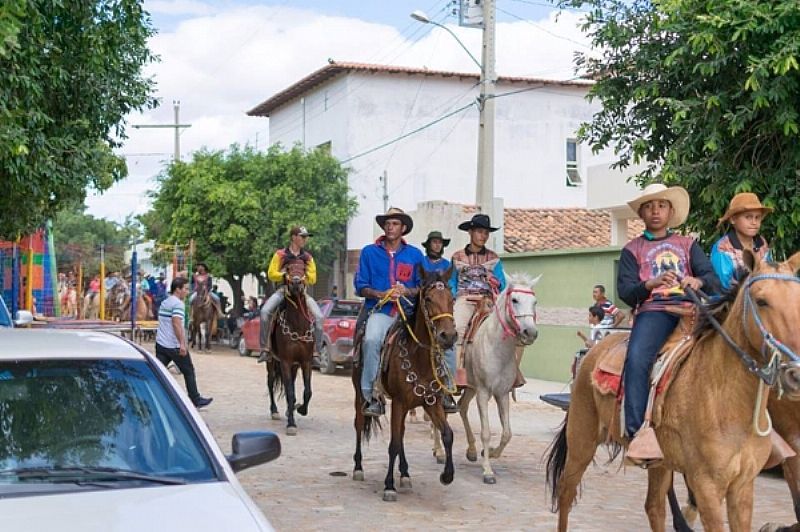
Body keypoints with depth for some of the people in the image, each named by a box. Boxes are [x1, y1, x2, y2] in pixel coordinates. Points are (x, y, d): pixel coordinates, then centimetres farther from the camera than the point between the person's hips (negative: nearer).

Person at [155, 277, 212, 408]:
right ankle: (196, 400, 14)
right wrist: (182, 343, -25)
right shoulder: (178, 303, -13)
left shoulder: (164, 303, 16)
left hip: (161, 343, 8)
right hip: (175, 346, -8)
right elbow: (176, 323, -23)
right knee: (189, 372, 6)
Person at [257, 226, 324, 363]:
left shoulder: (307, 257, 10)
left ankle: (316, 352, -9)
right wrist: (285, 275, -16)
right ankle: (264, 349, -17)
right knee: (265, 311, -27)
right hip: (283, 290, -2)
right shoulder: (280, 255, 4)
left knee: (318, 316, -20)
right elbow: (271, 274, 0)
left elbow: (313, 279, 8)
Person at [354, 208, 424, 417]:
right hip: (380, 311, -2)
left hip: (408, 311, 3)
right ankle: (371, 395, -25)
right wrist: (381, 294, -9)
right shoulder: (369, 252, 11)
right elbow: (360, 286, 8)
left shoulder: (415, 254, 13)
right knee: (372, 339, -30)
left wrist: (407, 291, -9)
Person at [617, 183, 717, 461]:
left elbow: (712, 277, 9)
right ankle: (637, 431, -33)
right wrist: (651, 284, -16)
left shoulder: (687, 245, 24)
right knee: (636, 358, -32)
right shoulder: (633, 249, 19)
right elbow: (625, 291, 5)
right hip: (653, 309, -2)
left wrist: (699, 281, -16)